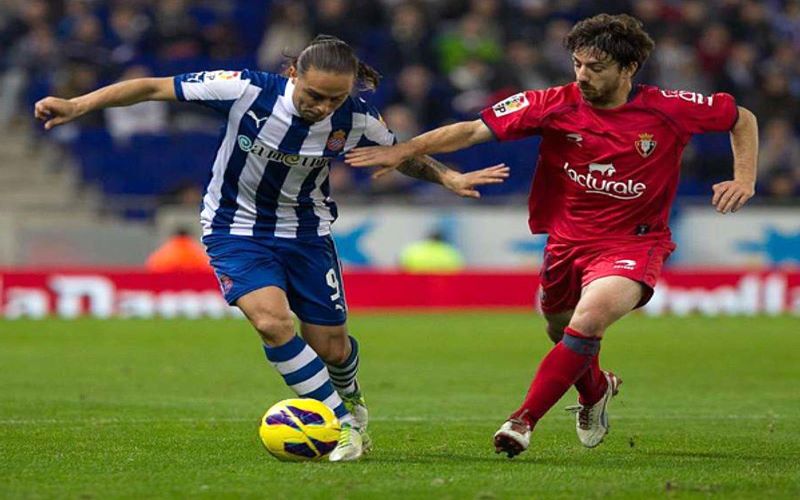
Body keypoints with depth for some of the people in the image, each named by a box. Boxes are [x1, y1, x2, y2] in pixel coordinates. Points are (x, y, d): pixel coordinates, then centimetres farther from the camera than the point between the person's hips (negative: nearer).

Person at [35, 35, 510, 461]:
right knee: (272, 321, -25)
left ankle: (349, 397, 44)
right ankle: (346, 427, -12)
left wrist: (449, 177, -14)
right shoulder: (247, 90, -27)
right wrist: (77, 105, -27)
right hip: (237, 228, -2)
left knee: (330, 347, 5)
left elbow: (403, 156, 4)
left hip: (306, 232, 2)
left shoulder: (357, 119, -18)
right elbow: (155, 88, -21)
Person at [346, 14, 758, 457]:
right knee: (560, 330, 18)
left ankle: (523, 421, -21)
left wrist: (744, 180, -10)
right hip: (568, 241, 4)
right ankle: (595, 391, 54)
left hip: (632, 244, -4)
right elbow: (475, 130, -14)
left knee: (589, 318, -29)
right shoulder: (555, 106, -11)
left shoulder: (668, 110, -12)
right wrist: (404, 150, -23)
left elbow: (743, 119, 4)